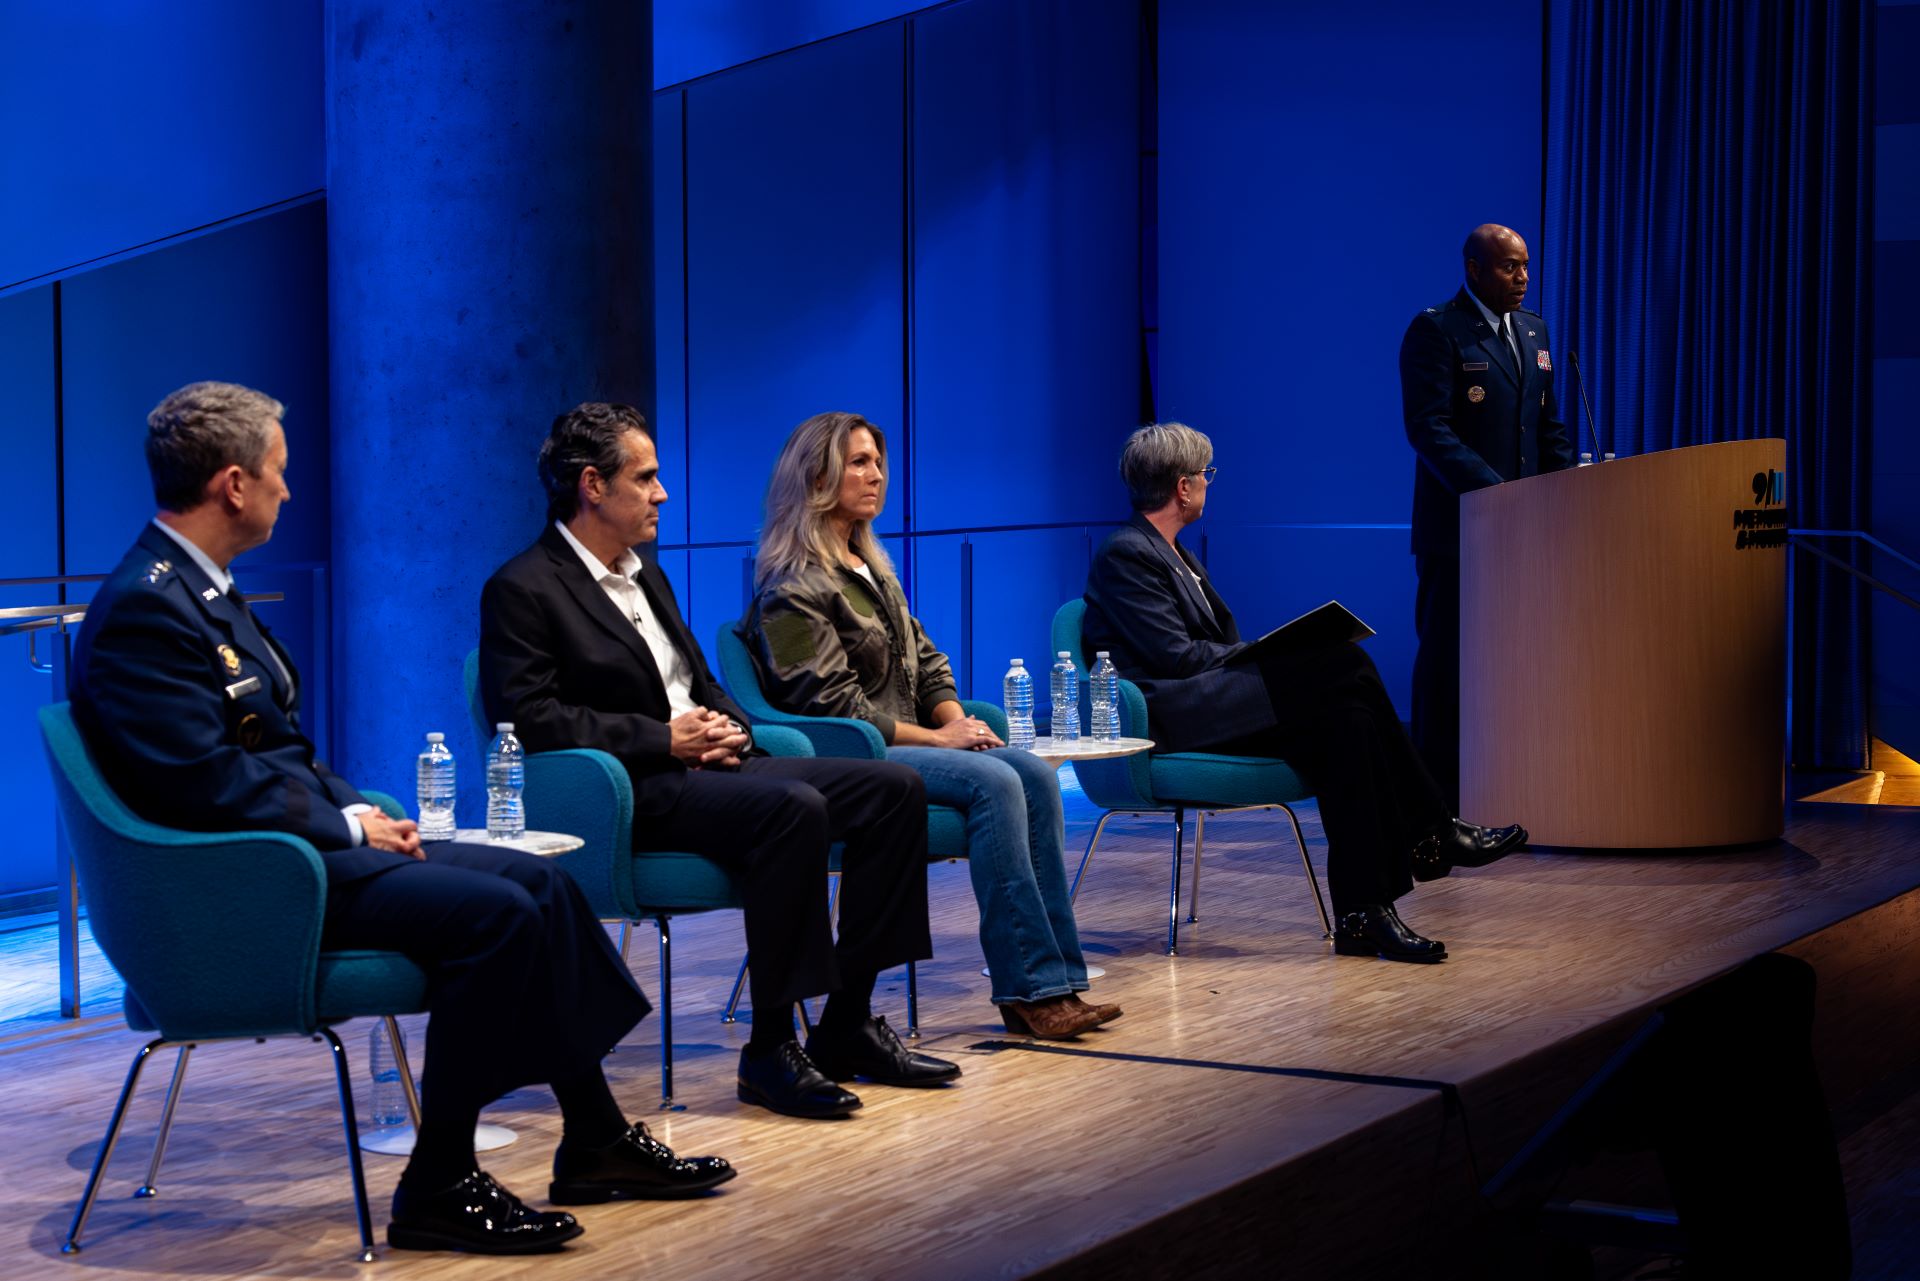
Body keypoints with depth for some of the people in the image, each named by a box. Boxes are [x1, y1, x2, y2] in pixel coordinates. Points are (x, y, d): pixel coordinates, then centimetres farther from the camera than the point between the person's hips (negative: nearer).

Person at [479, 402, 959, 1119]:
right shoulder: (522, 590, -5)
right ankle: (770, 1049, -25)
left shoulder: (646, 576, 23)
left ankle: (846, 1025, -4)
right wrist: (662, 739, -17)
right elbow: (527, 718, -15)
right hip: (630, 793, -9)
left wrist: (728, 725, 3)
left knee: (893, 787, -6)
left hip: (707, 766, 9)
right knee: (794, 807, -34)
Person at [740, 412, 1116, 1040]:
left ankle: (1056, 981, -19)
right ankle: (1027, 989, -27)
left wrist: (956, 719, -1)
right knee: (993, 782, -28)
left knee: (1034, 773, -15)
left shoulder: (871, 568, 20)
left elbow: (925, 660, 20)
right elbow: (831, 702, -15)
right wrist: (935, 738, -15)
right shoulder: (793, 586, -9)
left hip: (905, 742, 8)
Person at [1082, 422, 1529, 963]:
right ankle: (1432, 834, -13)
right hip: (1167, 719, -10)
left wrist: (1260, 655, 0)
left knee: (1343, 720, -17)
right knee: (1343, 662, -21)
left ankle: (1363, 915, -21)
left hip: (1208, 710, 10)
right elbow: (1174, 656, -16)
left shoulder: (1172, 553, 24)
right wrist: (1264, 652, -9)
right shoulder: (1125, 554, -8)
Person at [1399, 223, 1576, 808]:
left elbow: (1549, 424, 19)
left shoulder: (1533, 330, 16)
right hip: (1458, 523, -6)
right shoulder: (1435, 330, -7)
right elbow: (1428, 428, -15)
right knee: (1448, 657, -1)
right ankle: (1440, 792, 4)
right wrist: (1492, 491, -22)